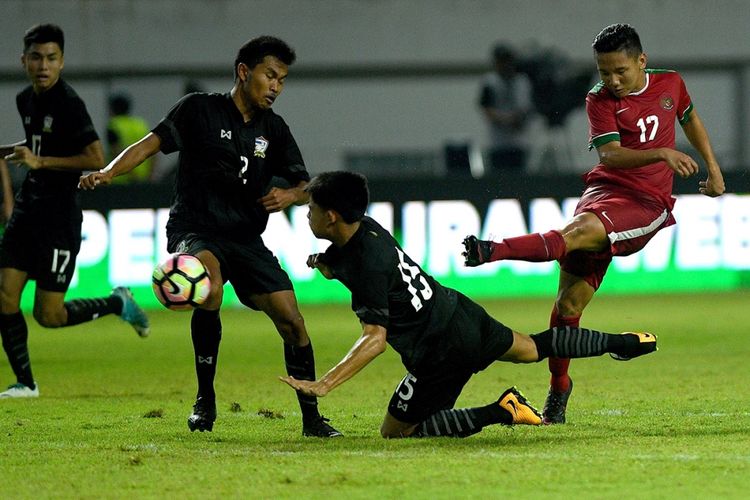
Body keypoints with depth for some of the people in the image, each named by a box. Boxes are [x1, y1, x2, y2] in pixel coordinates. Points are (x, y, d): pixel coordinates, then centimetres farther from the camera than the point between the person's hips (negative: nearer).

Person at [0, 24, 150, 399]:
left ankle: (118, 304, 19)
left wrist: (41, 161, -23)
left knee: (48, 315, -5)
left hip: (59, 217, -7)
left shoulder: (68, 104, -15)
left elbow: (96, 159, -22)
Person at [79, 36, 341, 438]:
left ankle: (312, 419, 10)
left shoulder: (274, 129, 11)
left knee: (291, 320, -6)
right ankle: (205, 400, -19)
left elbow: (303, 186, 16)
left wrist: (289, 196, -9)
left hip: (246, 239, 5)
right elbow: (152, 142, -11)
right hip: (194, 231, -5)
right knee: (211, 287, -35)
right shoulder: (199, 110, -2)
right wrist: (108, 172, -28)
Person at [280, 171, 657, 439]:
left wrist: (324, 384, -40)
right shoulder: (367, 228, 1)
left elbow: (375, 339, -34)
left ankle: (500, 412, -9)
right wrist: (322, 262, -2)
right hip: (463, 315, 9)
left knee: (394, 432, 0)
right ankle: (621, 343, 45)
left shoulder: (367, 267, -26)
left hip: (441, 350, -9)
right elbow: (336, 267, 23)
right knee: (533, 347, 33)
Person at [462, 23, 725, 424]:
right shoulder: (600, 100, -2)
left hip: (648, 203, -1)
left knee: (579, 231, -34)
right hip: (604, 188, 1)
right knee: (570, 299, -4)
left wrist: (713, 169, 28)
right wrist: (662, 154, -32)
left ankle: (495, 251, -49)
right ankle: (558, 384, 10)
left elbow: (690, 119, 29)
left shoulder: (670, 84, 6)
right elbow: (609, 155, -18)